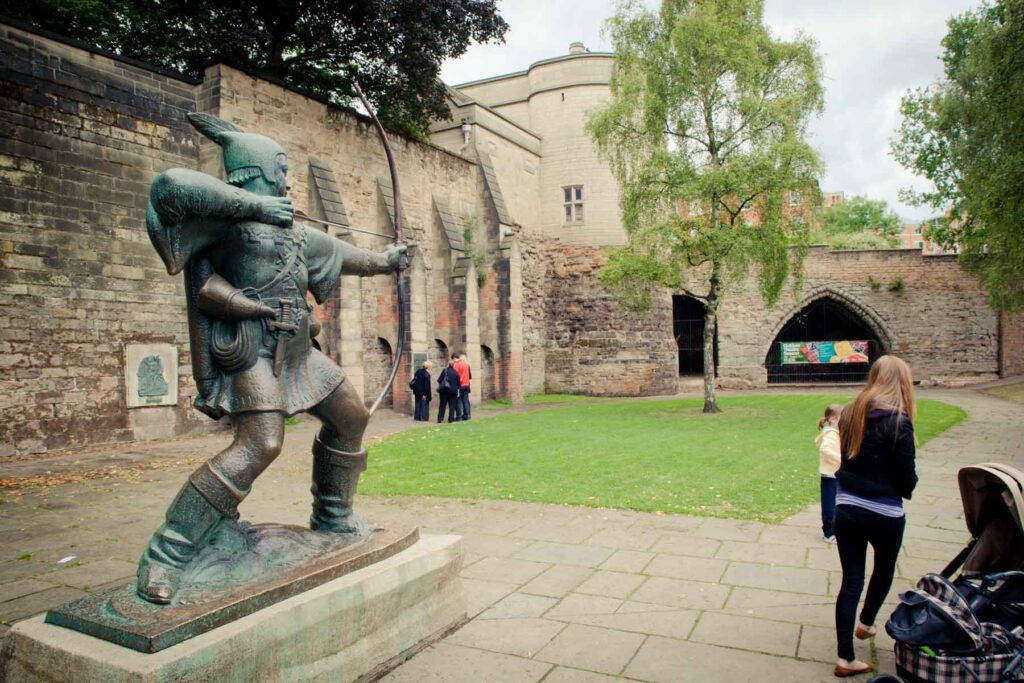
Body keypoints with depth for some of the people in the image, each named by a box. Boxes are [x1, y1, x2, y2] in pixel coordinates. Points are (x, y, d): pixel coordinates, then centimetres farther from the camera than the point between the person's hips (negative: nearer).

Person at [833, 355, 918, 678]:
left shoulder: (850, 414, 2)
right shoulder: (898, 420, -16)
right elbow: (908, 479, -11)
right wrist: (904, 488, 8)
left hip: (846, 508, 4)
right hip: (884, 514, -4)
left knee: (851, 579, 9)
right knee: (884, 568, 25)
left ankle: (845, 658, 11)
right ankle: (865, 623, 44)